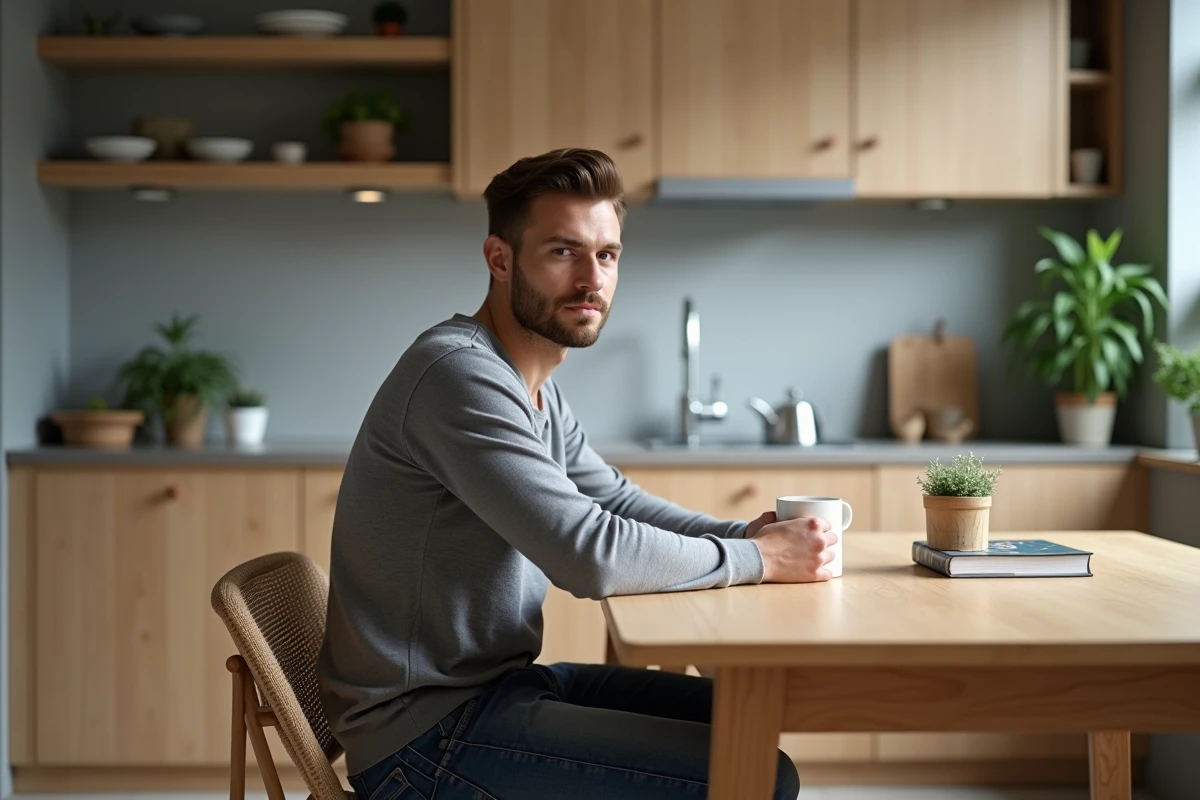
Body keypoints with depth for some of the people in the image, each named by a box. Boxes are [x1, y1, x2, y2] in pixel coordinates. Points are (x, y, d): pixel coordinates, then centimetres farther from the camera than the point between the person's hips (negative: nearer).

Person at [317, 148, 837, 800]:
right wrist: (760, 558, -14)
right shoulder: (459, 373, -21)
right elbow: (591, 556, -27)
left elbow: (618, 502, 18)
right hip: (427, 738, -10)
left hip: (500, 682, 10)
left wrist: (747, 534, 0)